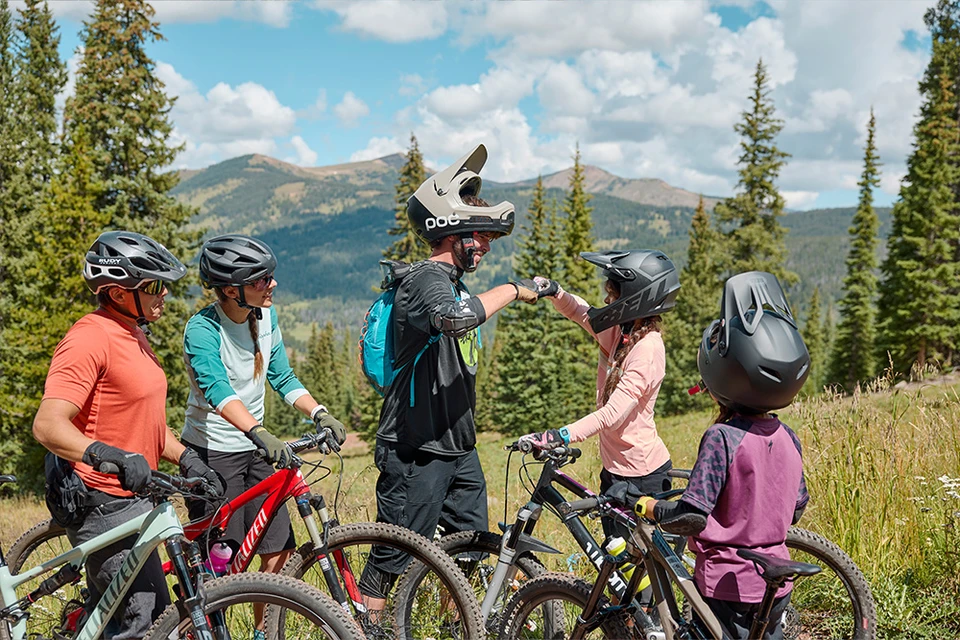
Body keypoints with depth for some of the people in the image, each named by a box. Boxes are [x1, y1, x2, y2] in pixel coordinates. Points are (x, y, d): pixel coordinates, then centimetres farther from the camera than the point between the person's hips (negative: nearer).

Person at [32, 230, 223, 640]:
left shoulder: (132, 335, 14)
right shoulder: (90, 338, -18)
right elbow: (49, 426, -27)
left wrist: (186, 459, 8)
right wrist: (111, 456, -42)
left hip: (130, 499, 10)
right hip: (103, 505, -10)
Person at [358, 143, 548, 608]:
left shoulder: (452, 282, 15)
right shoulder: (426, 278, -16)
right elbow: (456, 318, -40)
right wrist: (512, 289, -25)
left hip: (458, 447, 10)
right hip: (417, 450, -10)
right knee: (393, 557, -1)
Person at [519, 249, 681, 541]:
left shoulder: (647, 350, -24)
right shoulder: (618, 331, 1)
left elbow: (613, 414, -30)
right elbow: (581, 312, 16)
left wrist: (560, 436, -38)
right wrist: (555, 292, -6)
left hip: (641, 474, -9)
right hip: (615, 466, 9)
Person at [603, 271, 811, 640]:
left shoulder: (721, 438, -22)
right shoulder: (787, 437, -1)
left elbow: (691, 516, -24)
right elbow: (796, 509, 10)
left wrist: (637, 503, -12)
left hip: (726, 585, -6)